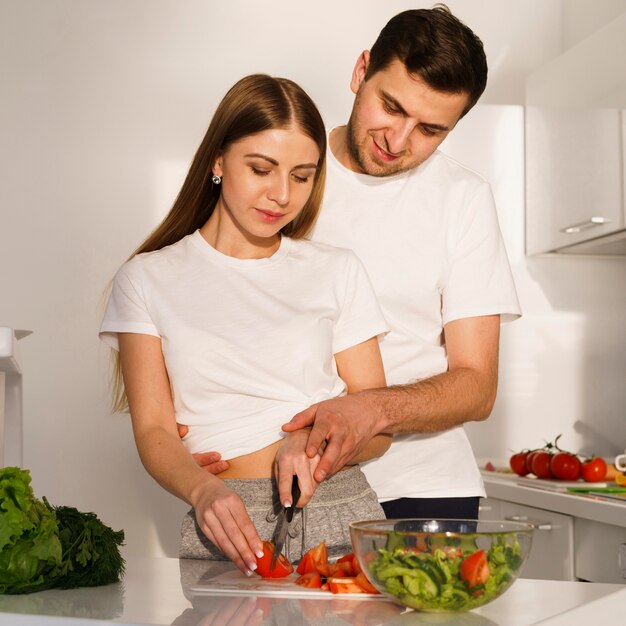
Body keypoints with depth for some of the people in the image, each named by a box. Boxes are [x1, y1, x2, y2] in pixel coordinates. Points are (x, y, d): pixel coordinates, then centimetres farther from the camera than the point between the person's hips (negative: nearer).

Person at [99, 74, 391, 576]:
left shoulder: (338, 272, 13)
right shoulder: (149, 280, 9)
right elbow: (153, 431, 2)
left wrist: (317, 437, -10)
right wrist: (204, 490, -19)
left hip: (340, 515, 1)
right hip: (226, 523, -1)